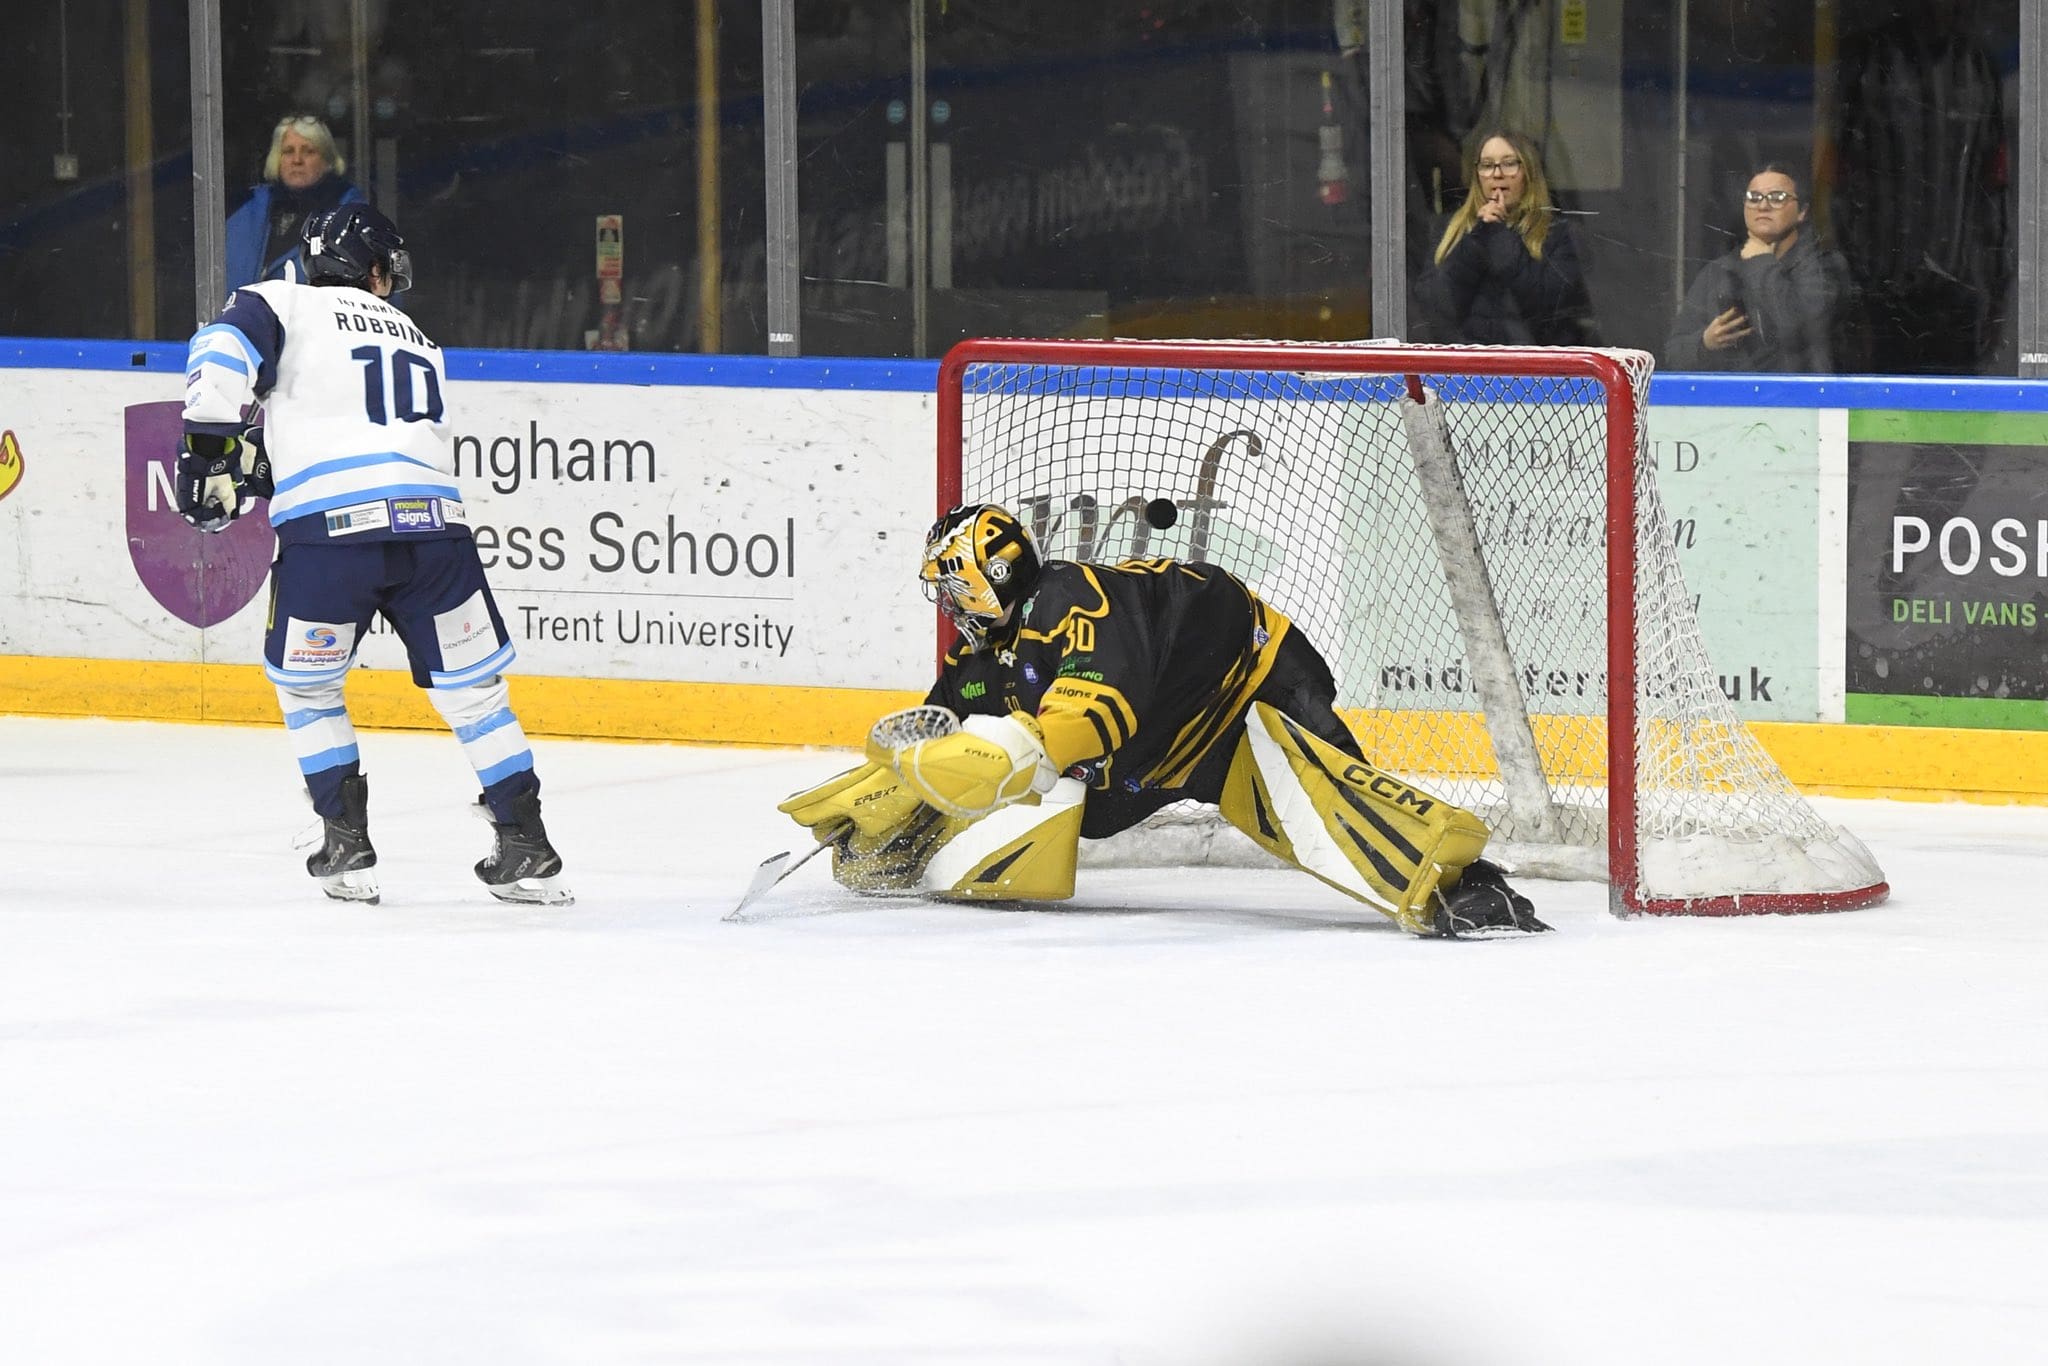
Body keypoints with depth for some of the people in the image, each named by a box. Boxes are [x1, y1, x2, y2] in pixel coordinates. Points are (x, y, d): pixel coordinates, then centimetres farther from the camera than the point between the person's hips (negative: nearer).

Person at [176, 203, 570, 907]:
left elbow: (224, 349, -5)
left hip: (327, 529, -3)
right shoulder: (419, 343, 30)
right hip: (432, 519, 3)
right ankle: (526, 849, 15)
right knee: (472, 686, 16)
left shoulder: (283, 302, 15)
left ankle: (348, 848, 14)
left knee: (305, 684, 19)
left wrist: (212, 446, -2)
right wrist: (266, 465, 35)